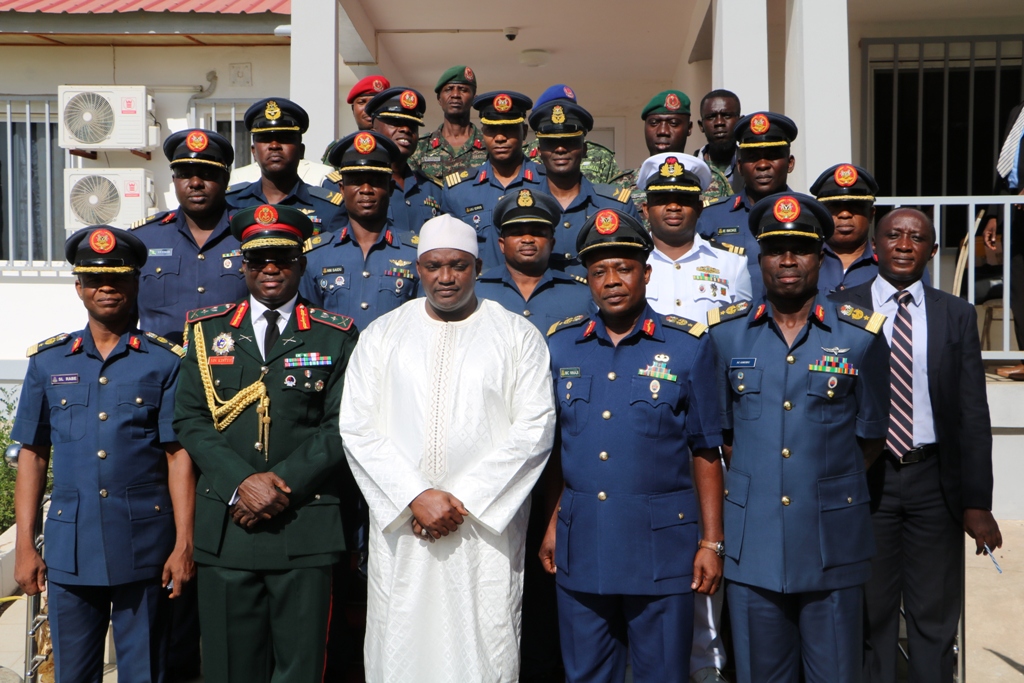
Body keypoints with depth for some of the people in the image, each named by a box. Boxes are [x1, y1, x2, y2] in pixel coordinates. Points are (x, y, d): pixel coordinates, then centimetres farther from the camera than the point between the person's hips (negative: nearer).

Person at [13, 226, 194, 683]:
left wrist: (184, 546, -6)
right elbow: (33, 456, 9)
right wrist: (25, 547, 5)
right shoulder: (48, 362, 8)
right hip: (70, 549, 2)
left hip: (145, 549, -2)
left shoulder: (165, 362, 0)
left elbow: (179, 456, -2)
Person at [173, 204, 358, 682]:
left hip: (306, 529, -1)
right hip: (225, 529, 2)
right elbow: (190, 418, 5)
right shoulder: (208, 329, 12)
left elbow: (342, 426, -1)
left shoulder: (335, 336, 6)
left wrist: (283, 482, -12)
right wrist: (240, 483, -9)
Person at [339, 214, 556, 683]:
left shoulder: (518, 336, 5)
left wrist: (464, 500, -10)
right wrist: (416, 496, -10)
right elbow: (357, 428, 2)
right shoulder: (381, 335, 10)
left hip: (486, 527, -1)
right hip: (398, 523, 2)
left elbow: (534, 429, -3)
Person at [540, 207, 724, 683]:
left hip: (660, 550, -2)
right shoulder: (562, 344, 6)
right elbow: (554, 444, 12)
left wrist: (712, 542, -4)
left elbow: (706, 451, -1)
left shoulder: (688, 345, -2)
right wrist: (552, 524, 8)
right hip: (580, 549, 3)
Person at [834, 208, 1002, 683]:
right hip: (865, 478, -1)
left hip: (935, 479, 1)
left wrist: (977, 501, -3)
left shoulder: (957, 315, 5)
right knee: (871, 611, 10)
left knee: (936, 616, 11)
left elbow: (973, 414, 2)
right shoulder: (840, 310, 0)